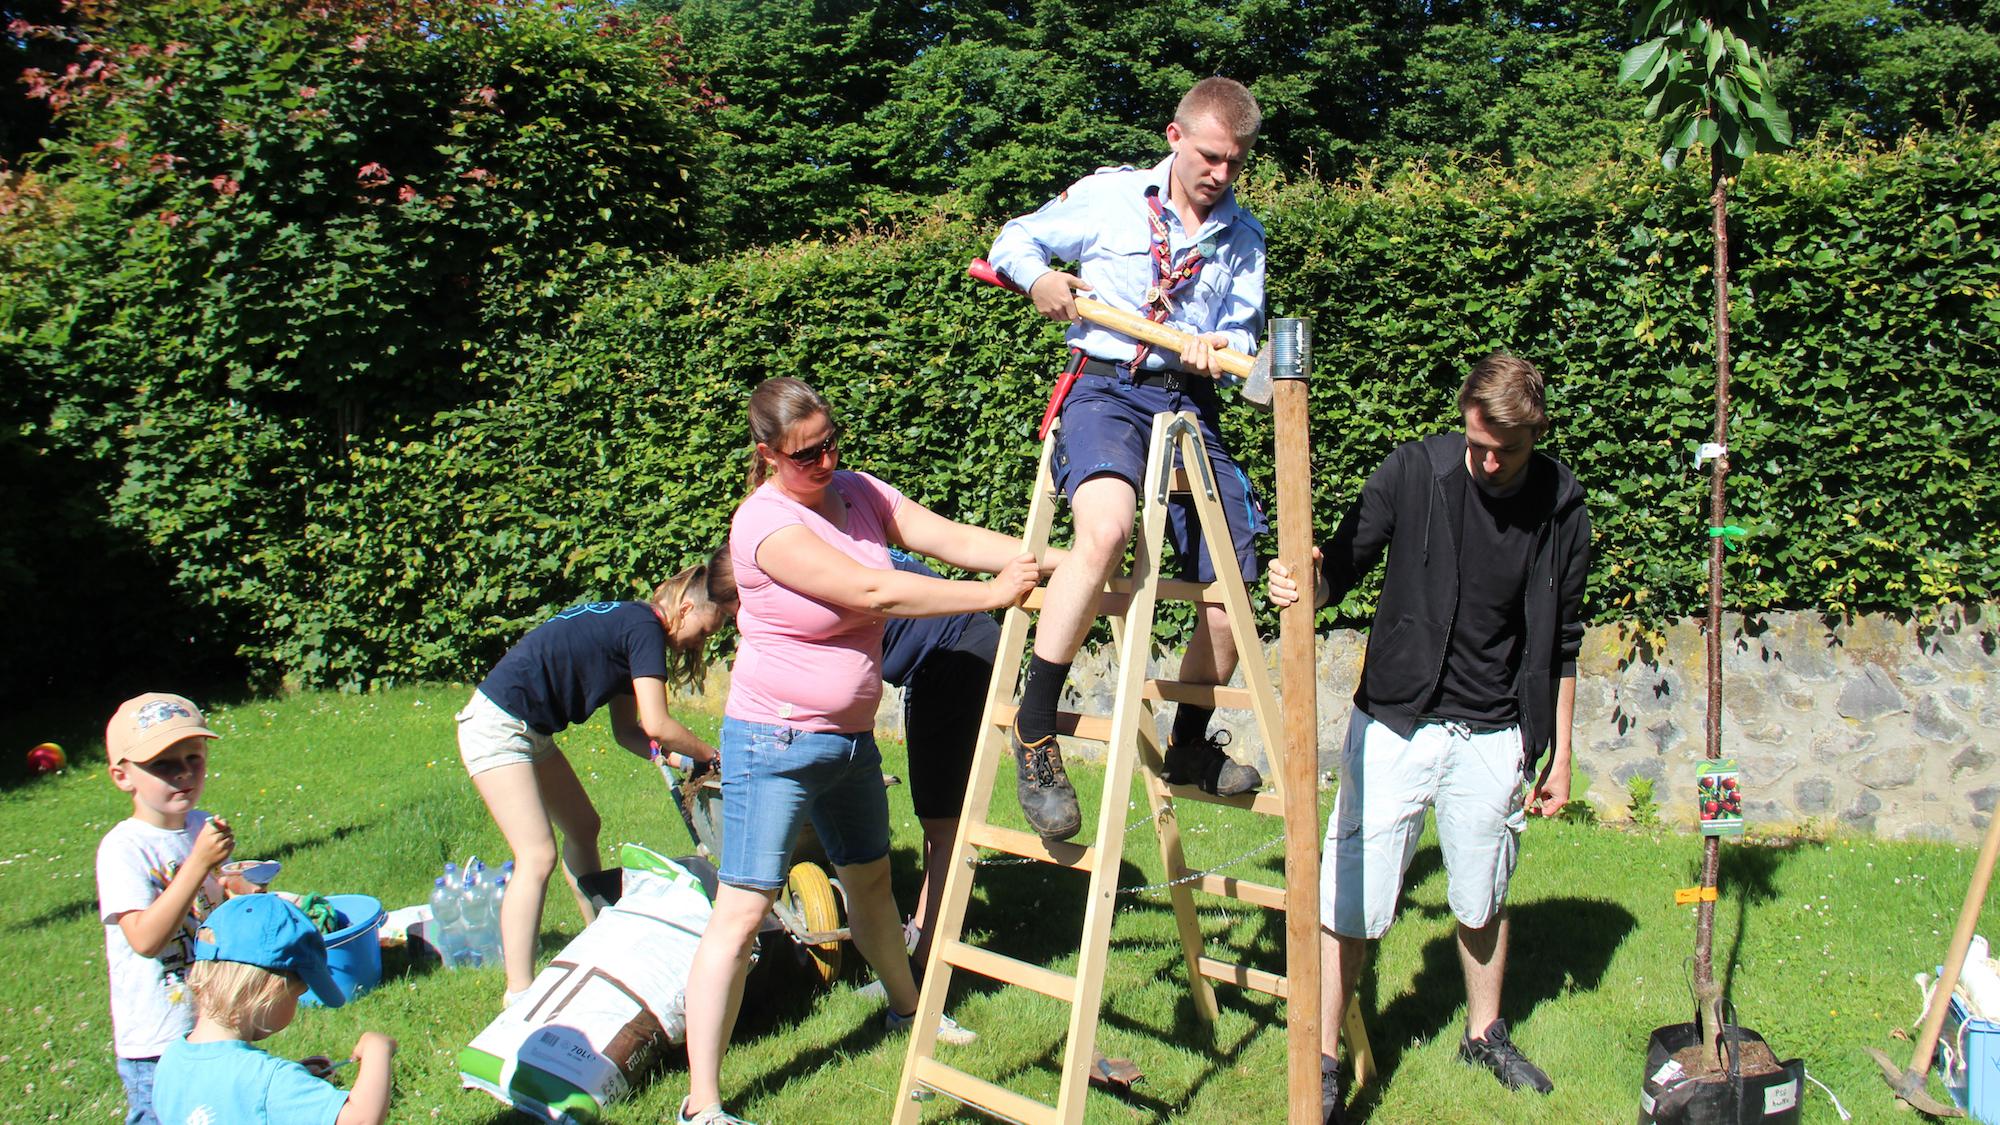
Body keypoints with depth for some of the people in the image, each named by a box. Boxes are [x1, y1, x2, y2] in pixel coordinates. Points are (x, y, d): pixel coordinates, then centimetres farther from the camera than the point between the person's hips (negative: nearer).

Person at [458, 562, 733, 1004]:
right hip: (497, 725, -11)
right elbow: (656, 725, -19)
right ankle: (519, 995, -12)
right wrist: (710, 755, -4)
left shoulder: (627, 621, 14)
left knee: (582, 825, 19)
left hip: (529, 730, 11)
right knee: (538, 856, -14)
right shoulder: (645, 627, -15)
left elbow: (626, 730, 16)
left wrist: (673, 757, 1)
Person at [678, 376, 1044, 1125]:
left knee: (870, 879, 25)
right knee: (741, 912, -9)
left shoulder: (859, 493, 2)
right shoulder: (765, 524, -21)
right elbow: (874, 592, -28)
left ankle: (907, 1010, 47)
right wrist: (993, 594, -26)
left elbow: (954, 539, -4)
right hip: (775, 743, -7)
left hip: (852, 736, 8)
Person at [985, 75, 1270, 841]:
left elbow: (1245, 333, 17)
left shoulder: (1244, 236, 15)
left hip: (1191, 403, 5)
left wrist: (1219, 347, -8)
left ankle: (1189, 745, 27)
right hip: (1105, 386, -5)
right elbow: (1015, 240, 13)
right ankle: (1034, 728, -26)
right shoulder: (1108, 196, 5)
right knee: (1106, 529, -36)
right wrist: (1038, 276, -10)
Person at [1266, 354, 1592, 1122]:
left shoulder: (1561, 509, -2)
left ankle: (1485, 1035, 41)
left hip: (1493, 736, 2)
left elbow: (1561, 645, 7)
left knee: (1483, 900, 18)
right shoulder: (1413, 473, -9)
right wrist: (1304, 583, -27)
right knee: (1351, 902, -3)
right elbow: (1345, 567, -3)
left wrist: (1559, 755, 10)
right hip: (1396, 722, -2)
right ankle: (1321, 1061, 13)